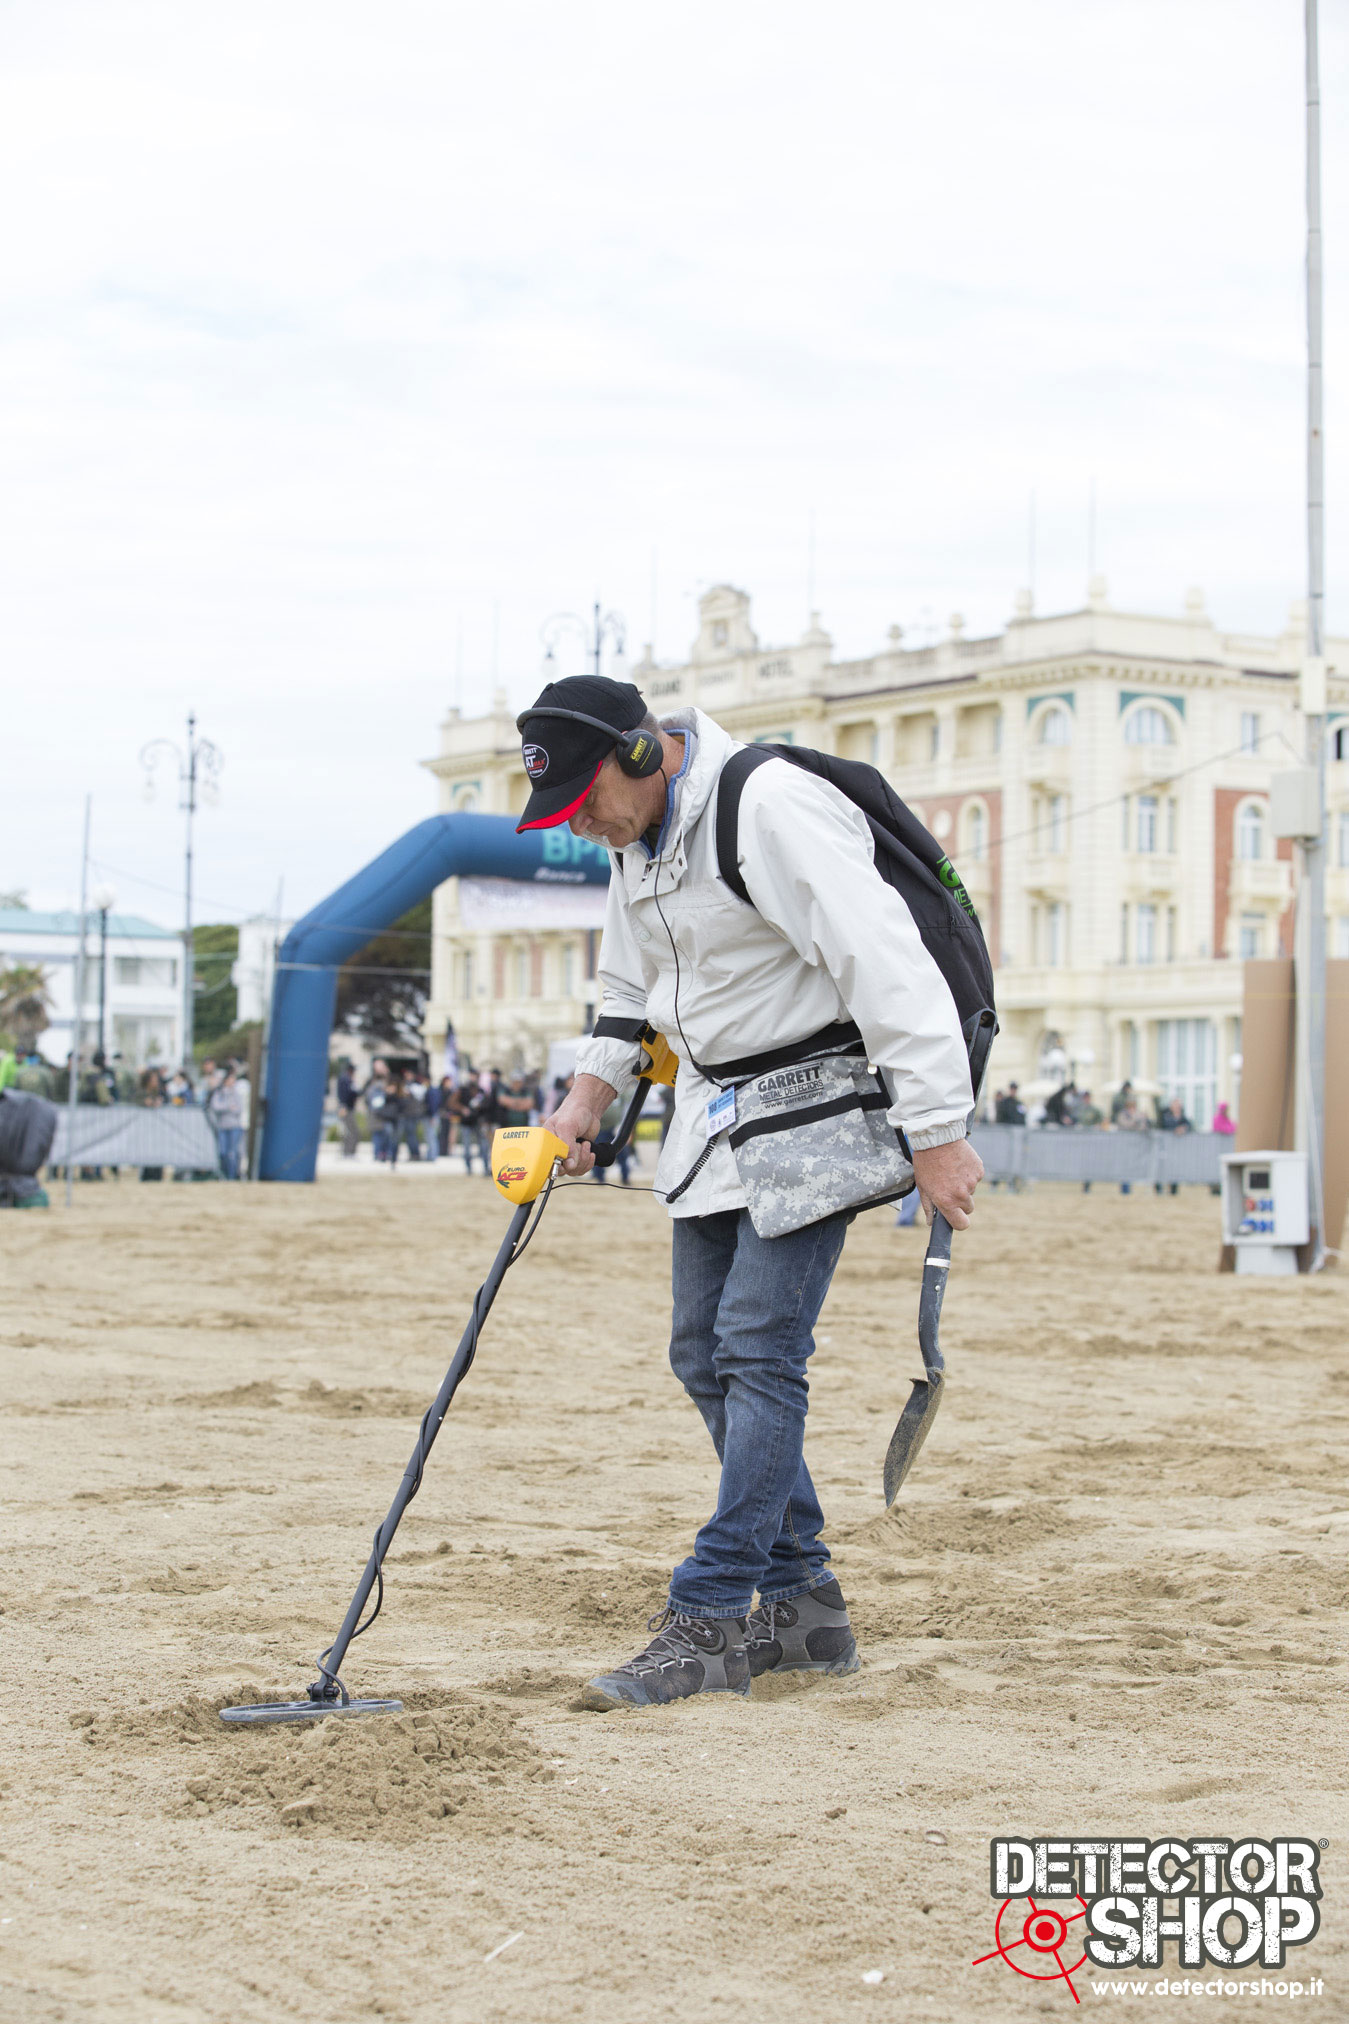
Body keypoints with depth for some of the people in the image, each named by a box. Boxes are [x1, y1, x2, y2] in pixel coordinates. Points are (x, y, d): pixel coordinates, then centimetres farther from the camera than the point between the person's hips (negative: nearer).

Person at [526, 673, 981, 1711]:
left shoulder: (769, 809, -23)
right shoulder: (639, 833, 7)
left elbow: (884, 963, -28)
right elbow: (630, 986, 23)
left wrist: (936, 1134, -29)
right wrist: (588, 1099, 11)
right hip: (716, 1109, 9)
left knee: (758, 1347, -12)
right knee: (706, 1353, 8)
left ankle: (710, 1621, -7)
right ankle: (803, 1602, 16)